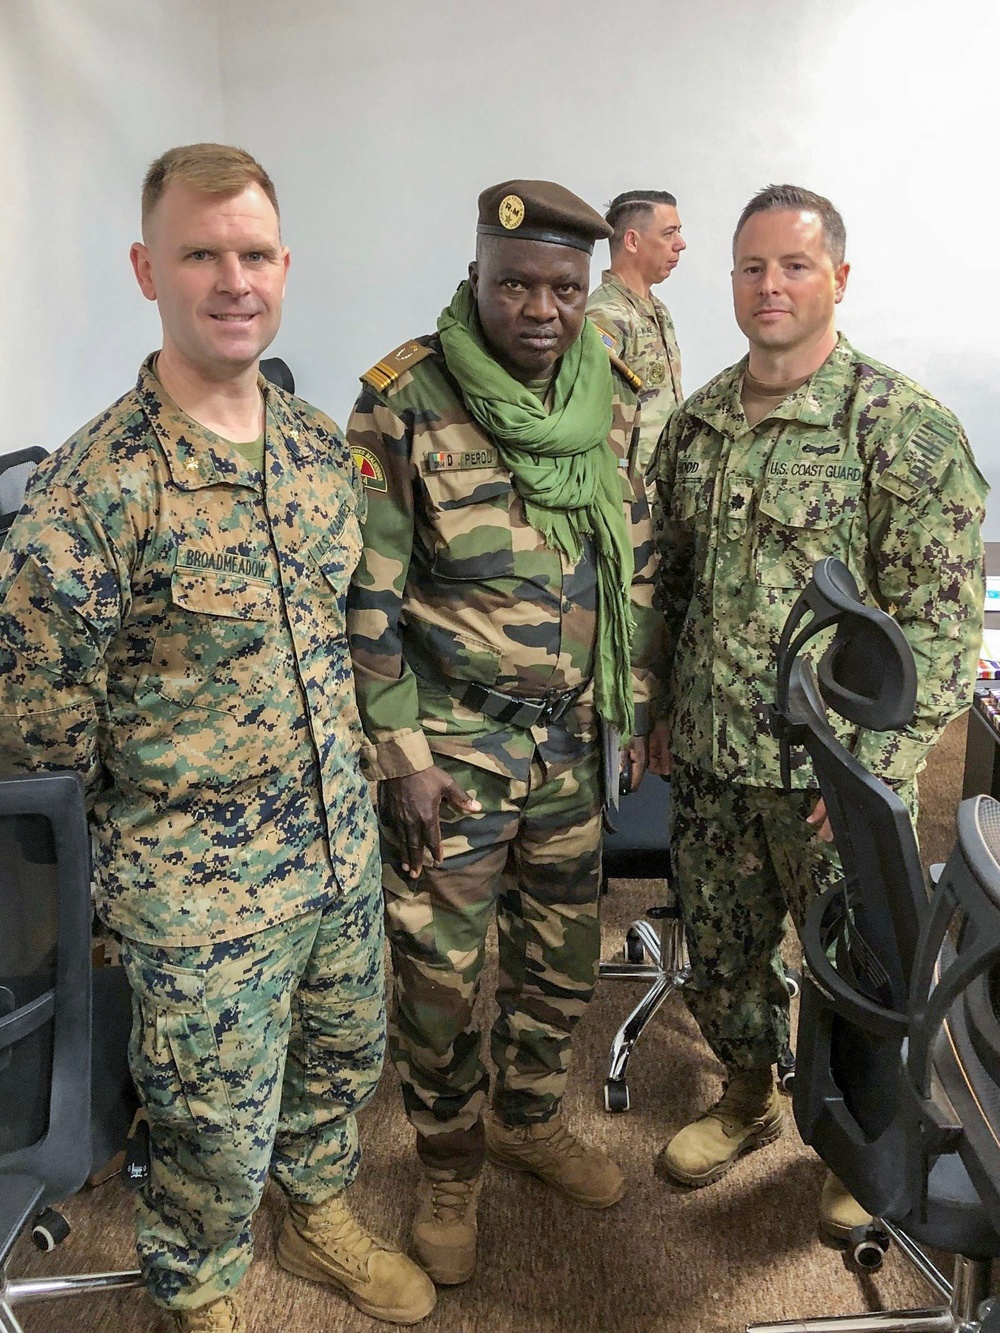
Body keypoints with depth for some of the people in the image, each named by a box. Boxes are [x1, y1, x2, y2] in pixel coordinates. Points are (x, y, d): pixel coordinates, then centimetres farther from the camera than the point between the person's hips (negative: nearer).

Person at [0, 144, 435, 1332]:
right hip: (201, 888, -6)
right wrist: (159, 765, -6)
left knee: (345, 1059, 26)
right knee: (216, 1135, 14)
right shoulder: (95, 486, -22)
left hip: (344, 845, 6)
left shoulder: (321, 445, 0)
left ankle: (320, 1221, 55)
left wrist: (347, 739, 8)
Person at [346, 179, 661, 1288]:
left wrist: (632, 713, 10)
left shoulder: (610, 399, 2)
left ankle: (529, 1120, 44)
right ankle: (450, 1167, 34)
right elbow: (368, 595, -12)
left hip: (573, 740, 5)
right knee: (441, 971, 8)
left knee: (563, 955, 18)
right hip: (453, 742, -4)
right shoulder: (403, 406, -13)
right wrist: (401, 753, -12)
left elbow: (637, 570, 10)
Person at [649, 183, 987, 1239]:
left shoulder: (906, 429, -13)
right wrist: (662, 708, 12)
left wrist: (879, 762, -18)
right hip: (709, 757, 5)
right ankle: (747, 1099, 46)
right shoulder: (695, 423, 6)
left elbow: (942, 621, -14)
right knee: (718, 949, 19)